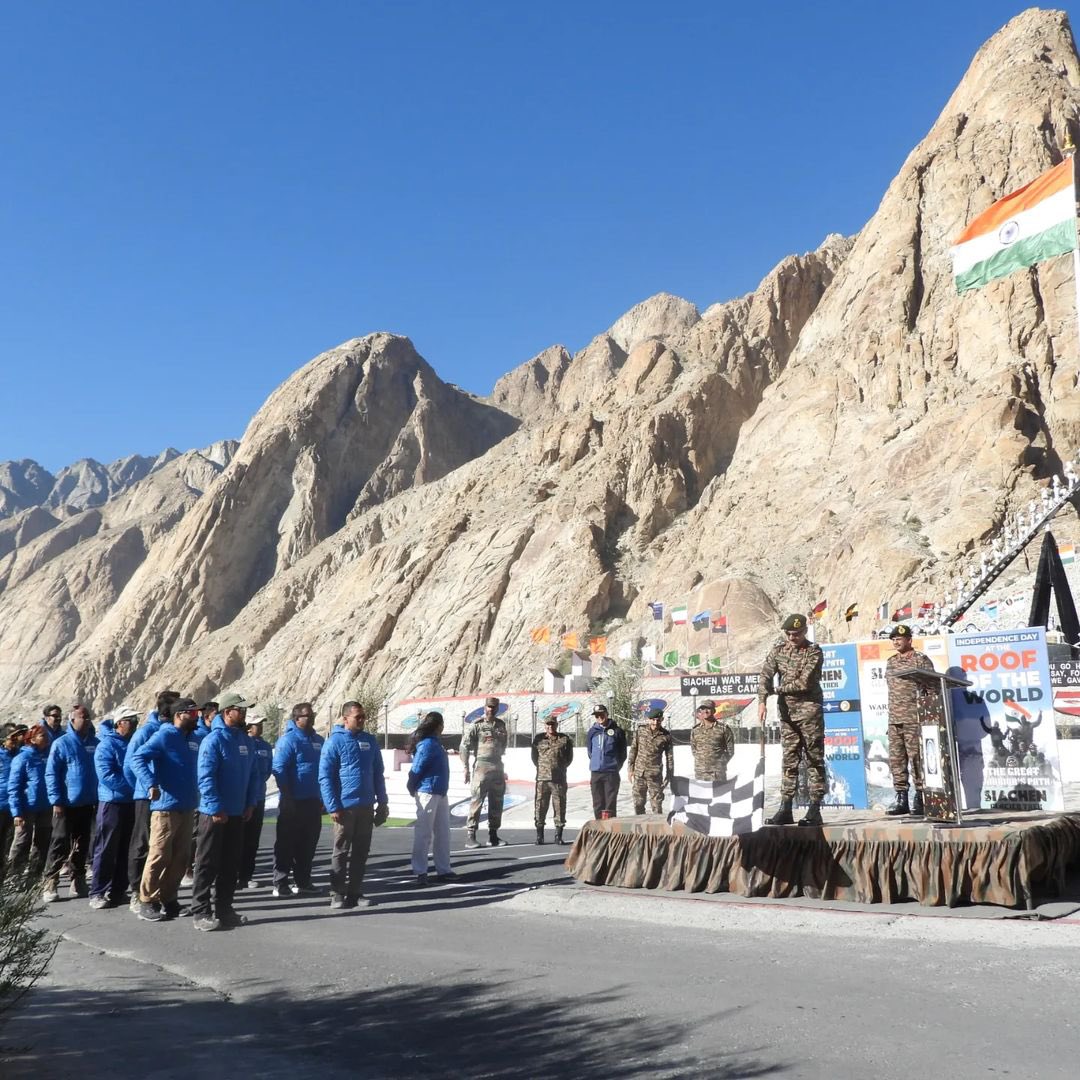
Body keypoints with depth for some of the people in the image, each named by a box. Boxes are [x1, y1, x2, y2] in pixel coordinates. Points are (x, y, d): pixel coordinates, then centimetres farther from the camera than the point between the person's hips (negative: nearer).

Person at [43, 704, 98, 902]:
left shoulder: (95, 743, 5)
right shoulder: (61, 743, -7)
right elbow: (51, 774, -9)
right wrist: (56, 800, -15)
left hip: (88, 803, 4)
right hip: (67, 804, -4)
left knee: (82, 845, 11)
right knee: (60, 845, -2)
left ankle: (78, 881, 20)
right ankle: (50, 884, 5)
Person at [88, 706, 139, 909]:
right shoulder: (107, 745, -11)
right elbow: (106, 775, -20)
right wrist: (133, 786, -21)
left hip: (132, 802, 7)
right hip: (112, 802, -7)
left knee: (126, 849, 10)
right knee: (106, 849, -3)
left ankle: (118, 890, 18)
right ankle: (98, 893, 4)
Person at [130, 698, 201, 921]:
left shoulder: (193, 739, 12)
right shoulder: (164, 736, -11)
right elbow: (137, 758, -22)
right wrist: (151, 784, -33)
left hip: (187, 808, 8)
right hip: (165, 807, -8)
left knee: (181, 857, 11)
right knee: (159, 856, -4)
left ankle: (168, 900, 21)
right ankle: (146, 902, 8)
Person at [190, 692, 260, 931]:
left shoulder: (245, 740, 9)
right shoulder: (213, 740, -15)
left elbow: (253, 774, 15)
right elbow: (205, 777, -20)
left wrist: (250, 803, 6)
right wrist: (216, 808, -21)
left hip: (238, 813, 7)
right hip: (215, 813, -7)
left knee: (231, 863, 13)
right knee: (208, 863, 0)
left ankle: (223, 907, 22)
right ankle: (200, 912, 6)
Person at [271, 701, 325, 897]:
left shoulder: (318, 740, 12)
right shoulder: (289, 740, -11)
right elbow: (279, 769, -16)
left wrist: (322, 796, 16)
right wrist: (288, 796, -18)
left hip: (314, 801, 7)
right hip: (294, 802, -7)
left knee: (308, 844, 12)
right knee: (286, 844, 0)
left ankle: (303, 881, 22)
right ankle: (280, 884, 7)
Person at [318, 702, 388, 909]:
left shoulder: (370, 741, 9)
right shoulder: (335, 741, -7)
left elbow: (378, 773, 15)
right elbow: (325, 777, -10)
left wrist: (382, 801, 11)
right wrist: (333, 807, -16)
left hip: (367, 806, 5)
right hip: (345, 806, -5)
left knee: (361, 852, 10)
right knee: (341, 852, 3)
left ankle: (355, 892, 19)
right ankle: (337, 893, 12)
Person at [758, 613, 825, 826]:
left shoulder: (814, 652, -8)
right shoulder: (778, 649, 7)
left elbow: (804, 683, -16)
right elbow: (766, 675, -2)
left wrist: (776, 689, -8)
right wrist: (762, 701, -17)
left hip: (809, 710, -5)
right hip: (787, 711, 5)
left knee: (814, 760, -2)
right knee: (789, 760, 8)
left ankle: (814, 810, -2)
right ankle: (785, 809, 11)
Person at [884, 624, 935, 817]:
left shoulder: (921, 659, -2)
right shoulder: (891, 662, 17)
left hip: (914, 719, -6)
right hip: (894, 719, 6)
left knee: (917, 758, -5)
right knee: (896, 759, 6)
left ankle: (920, 799, 2)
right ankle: (900, 799, 11)